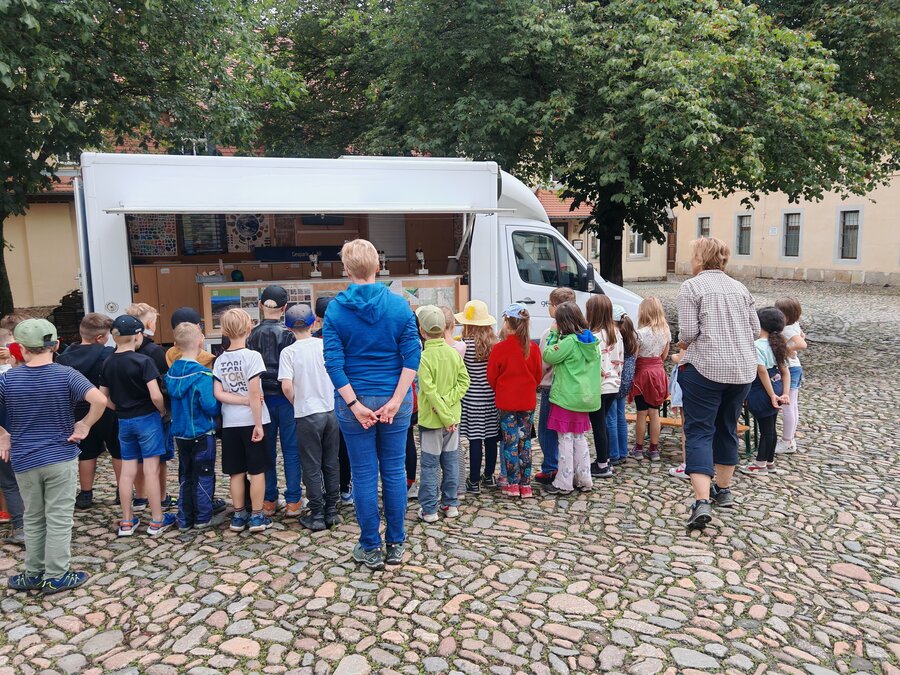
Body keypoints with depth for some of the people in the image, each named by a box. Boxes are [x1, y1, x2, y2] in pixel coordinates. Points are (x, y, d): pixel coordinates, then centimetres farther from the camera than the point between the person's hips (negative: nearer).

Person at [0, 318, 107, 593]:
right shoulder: (66, 375, -12)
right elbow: (100, 400, -25)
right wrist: (84, 426, -10)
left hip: (24, 461, 3)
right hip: (61, 458, -2)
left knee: (33, 520, 18)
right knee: (59, 520, 7)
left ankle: (33, 574, 28)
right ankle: (56, 577, 15)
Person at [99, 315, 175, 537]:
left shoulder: (108, 363, 3)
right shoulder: (143, 361, -16)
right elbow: (155, 395, -21)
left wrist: (120, 410, 16)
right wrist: (162, 411, -4)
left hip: (124, 421, 6)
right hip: (147, 418, -6)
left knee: (127, 470, 12)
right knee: (151, 470, 1)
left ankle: (127, 521, 21)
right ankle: (156, 521, 9)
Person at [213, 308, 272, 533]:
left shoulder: (219, 361, 4)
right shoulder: (252, 356, -12)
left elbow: (218, 394, -3)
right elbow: (255, 394, -16)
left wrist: (245, 401, -6)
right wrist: (258, 424, -13)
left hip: (230, 422, 5)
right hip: (251, 421, -4)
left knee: (236, 472, 12)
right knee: (257, 471, 5)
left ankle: (239, 516, 20)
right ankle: (257, 516, 10)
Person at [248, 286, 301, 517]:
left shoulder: (252, 335, 0)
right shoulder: (287, 334, -9)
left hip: (262, 398, 3)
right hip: (284, 397, -3)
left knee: (266, 450, 12)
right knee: (291, 450, 5)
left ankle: (269, 501, 19)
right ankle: (293, 502, 8)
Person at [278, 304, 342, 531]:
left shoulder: (288, 352, -9)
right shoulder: (326, 345, 0)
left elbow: (287, 386, -17)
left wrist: (297, 403, 1)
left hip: (308, 414, -3)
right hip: (331, 410, 3)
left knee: (312, 467, 6)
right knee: (331, 464, 13)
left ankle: (317, 516, 12)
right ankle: (331, 512, 21)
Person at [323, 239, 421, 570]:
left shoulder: (336, 309, -6)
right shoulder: (399, 305, -4)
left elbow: (334, 363, -11)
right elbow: (412, 356, -9)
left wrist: (355, 405, -10)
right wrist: (395, 401, -9)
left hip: (355, 401, -1)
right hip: (394, 399, 1)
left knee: (364, 475, 9)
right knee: (395, 471, 12)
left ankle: (371, 549, 20)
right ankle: (396, 545, 23)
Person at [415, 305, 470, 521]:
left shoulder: (423, 357, -17)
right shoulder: (454, 353, -1)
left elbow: (430, 392, -20)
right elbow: (464, 382, -3)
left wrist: (446, 417, -14)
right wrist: (448, 402, -9)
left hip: (431, 419, -5)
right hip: (452, 417, 5)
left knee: (430, 465, 4)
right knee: (451, 462, 14)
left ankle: (429, 509, 11)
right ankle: (450, 504, 23)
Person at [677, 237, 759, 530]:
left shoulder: (692, 286, -5)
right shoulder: (739, 288, 13)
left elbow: (688, 332, -12)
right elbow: (755, 330, 13)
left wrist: (683, 343, 8)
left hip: (706, 366, -6)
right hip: (743, 369, 6)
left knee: (699, 431, -3)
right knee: (727, 428, 20)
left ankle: (702, 501, -15)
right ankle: (724, 490, 32)